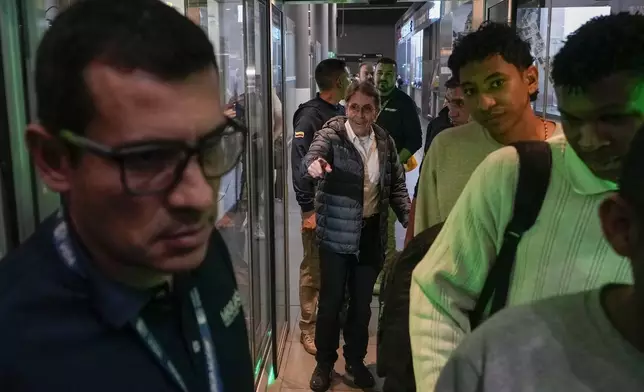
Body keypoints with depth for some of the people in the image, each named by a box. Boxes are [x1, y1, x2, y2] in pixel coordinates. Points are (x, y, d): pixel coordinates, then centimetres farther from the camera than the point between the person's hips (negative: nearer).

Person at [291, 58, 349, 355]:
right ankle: (309, 328, 14)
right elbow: (300, 165, -15)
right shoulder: (310, 115, -11)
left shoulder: (341, 112, 10)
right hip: (319, 203, -7)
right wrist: (308, 209, -17)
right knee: (314, 269, 2)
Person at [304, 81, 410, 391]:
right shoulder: (332, 134, -8)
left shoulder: (385, 141, 3)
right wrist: (314, 162, -55)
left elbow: (396, 186, 9)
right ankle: (324, 362, 26)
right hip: (336, 233, -3)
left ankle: (355, 361, 32)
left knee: (362, 301, 14)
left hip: (372, 233, 3)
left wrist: (410, 219, -5)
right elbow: (315, 150, -31)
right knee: (331, 299, 6)